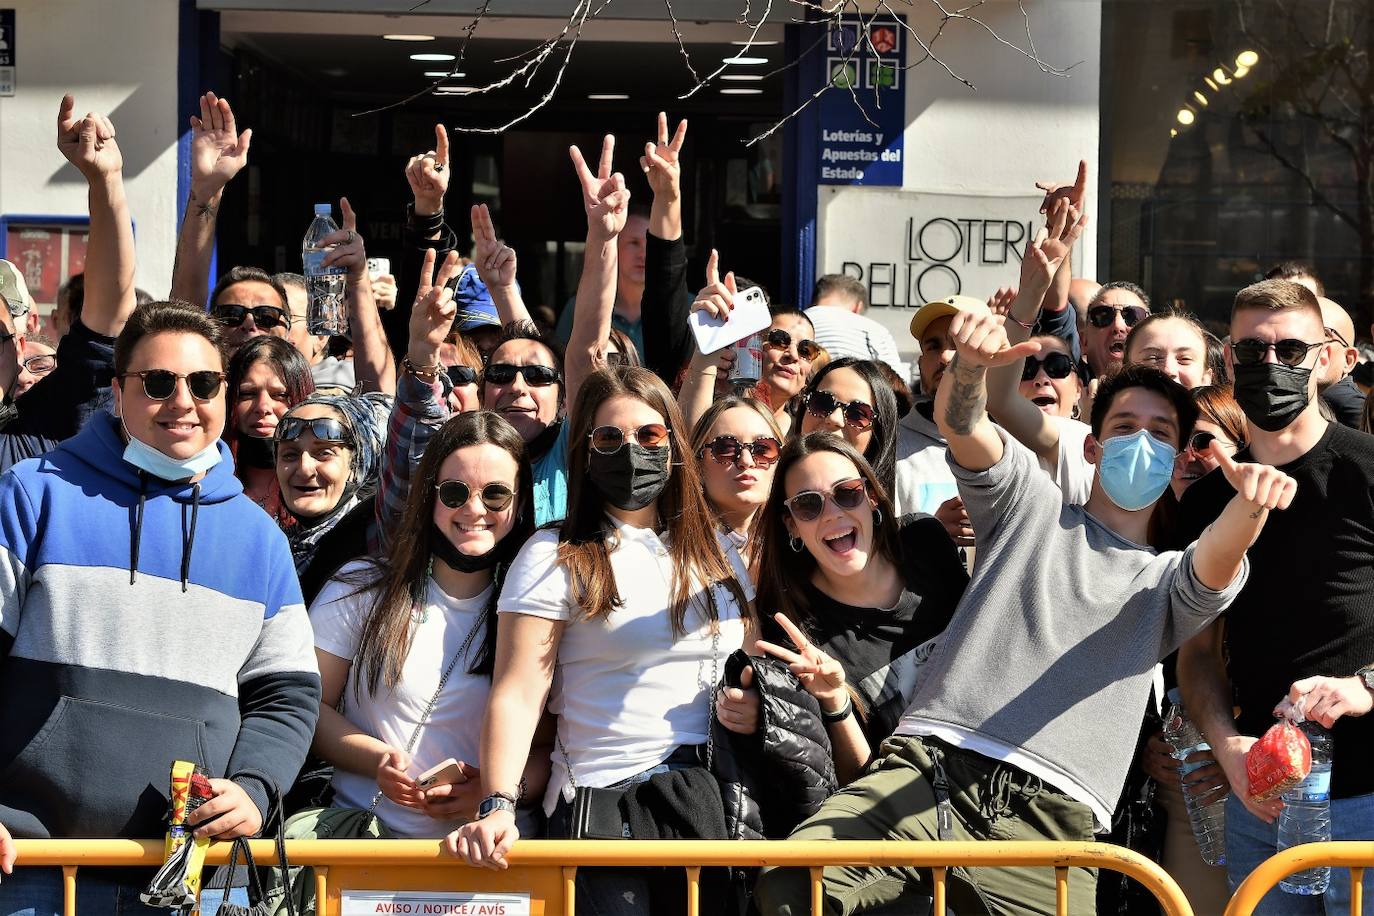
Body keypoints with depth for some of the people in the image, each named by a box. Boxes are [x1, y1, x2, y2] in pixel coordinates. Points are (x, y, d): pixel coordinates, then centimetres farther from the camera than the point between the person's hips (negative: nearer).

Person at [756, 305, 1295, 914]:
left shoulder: (1168, 581, 22)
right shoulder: (1034, 506, 22)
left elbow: (1218, 560, -3)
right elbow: (957, 420, 5)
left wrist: (1250, 502, -27)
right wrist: (970, 364, -20)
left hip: (1050, 815, 1)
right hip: (929, 769, -1)